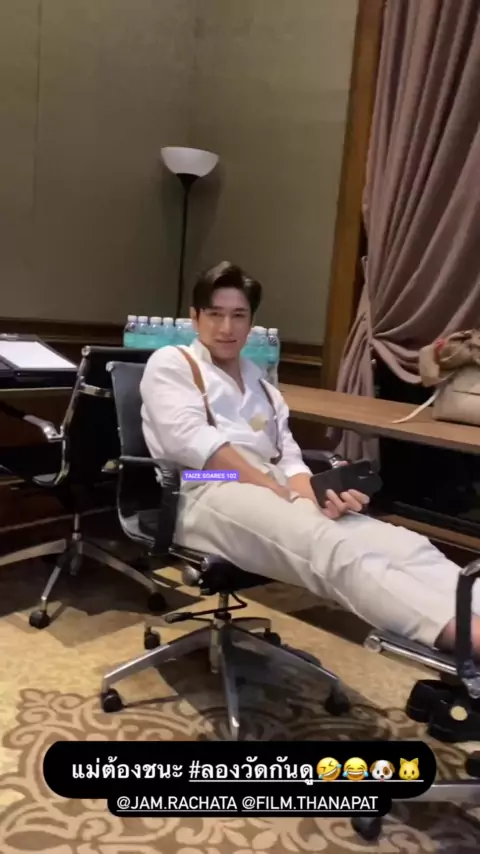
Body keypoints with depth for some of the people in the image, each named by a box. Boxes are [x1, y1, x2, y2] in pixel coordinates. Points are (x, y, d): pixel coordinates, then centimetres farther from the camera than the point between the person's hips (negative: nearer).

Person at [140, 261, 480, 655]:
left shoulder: (261, 385, 28)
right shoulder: (170, 364, 11)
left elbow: (288, 458, 14)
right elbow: (192, 442, -7)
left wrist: (314, 493, -11)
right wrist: (280, 491, -13)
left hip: (275, 493, 6)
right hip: (208, 494, -6)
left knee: (401, 542, -22)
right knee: (331, 546, -37)